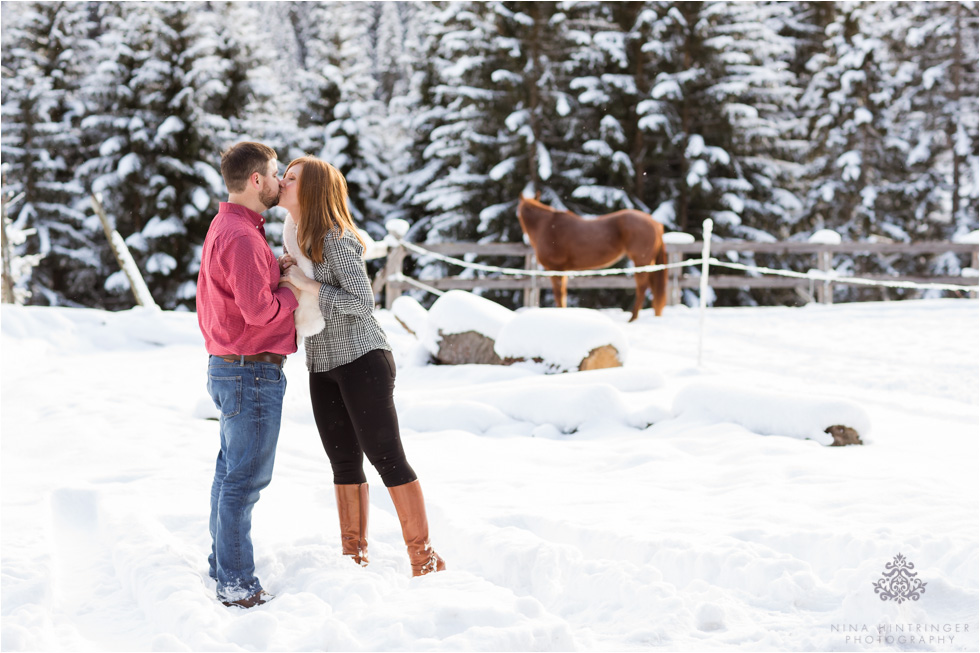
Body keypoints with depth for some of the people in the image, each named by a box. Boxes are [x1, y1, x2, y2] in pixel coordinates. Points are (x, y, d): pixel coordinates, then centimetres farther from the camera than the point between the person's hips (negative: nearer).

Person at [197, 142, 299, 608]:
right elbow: (258, 308, -26)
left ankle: (223, 568, 25)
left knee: (232, 473, 16)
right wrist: (296, 292, -9)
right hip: (251, 373, -11)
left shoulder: (225, 228, 15)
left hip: (228, 368, 11)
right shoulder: (242, 237, -19)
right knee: (245, 479, -6)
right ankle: (238, 586, -1)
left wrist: (280, 271, 8)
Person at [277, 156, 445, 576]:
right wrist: (285, 274, 2)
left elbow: (362, 302, -19)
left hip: (362, 360, -8)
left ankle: (425, 558, 0)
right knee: (344, 463, 11)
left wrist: (308, 284, -18)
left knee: (386, 457, -6)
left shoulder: (336, 239, -14)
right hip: (323, 367, 8)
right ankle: (354, 558, 18)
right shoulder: (298, 240, 13)